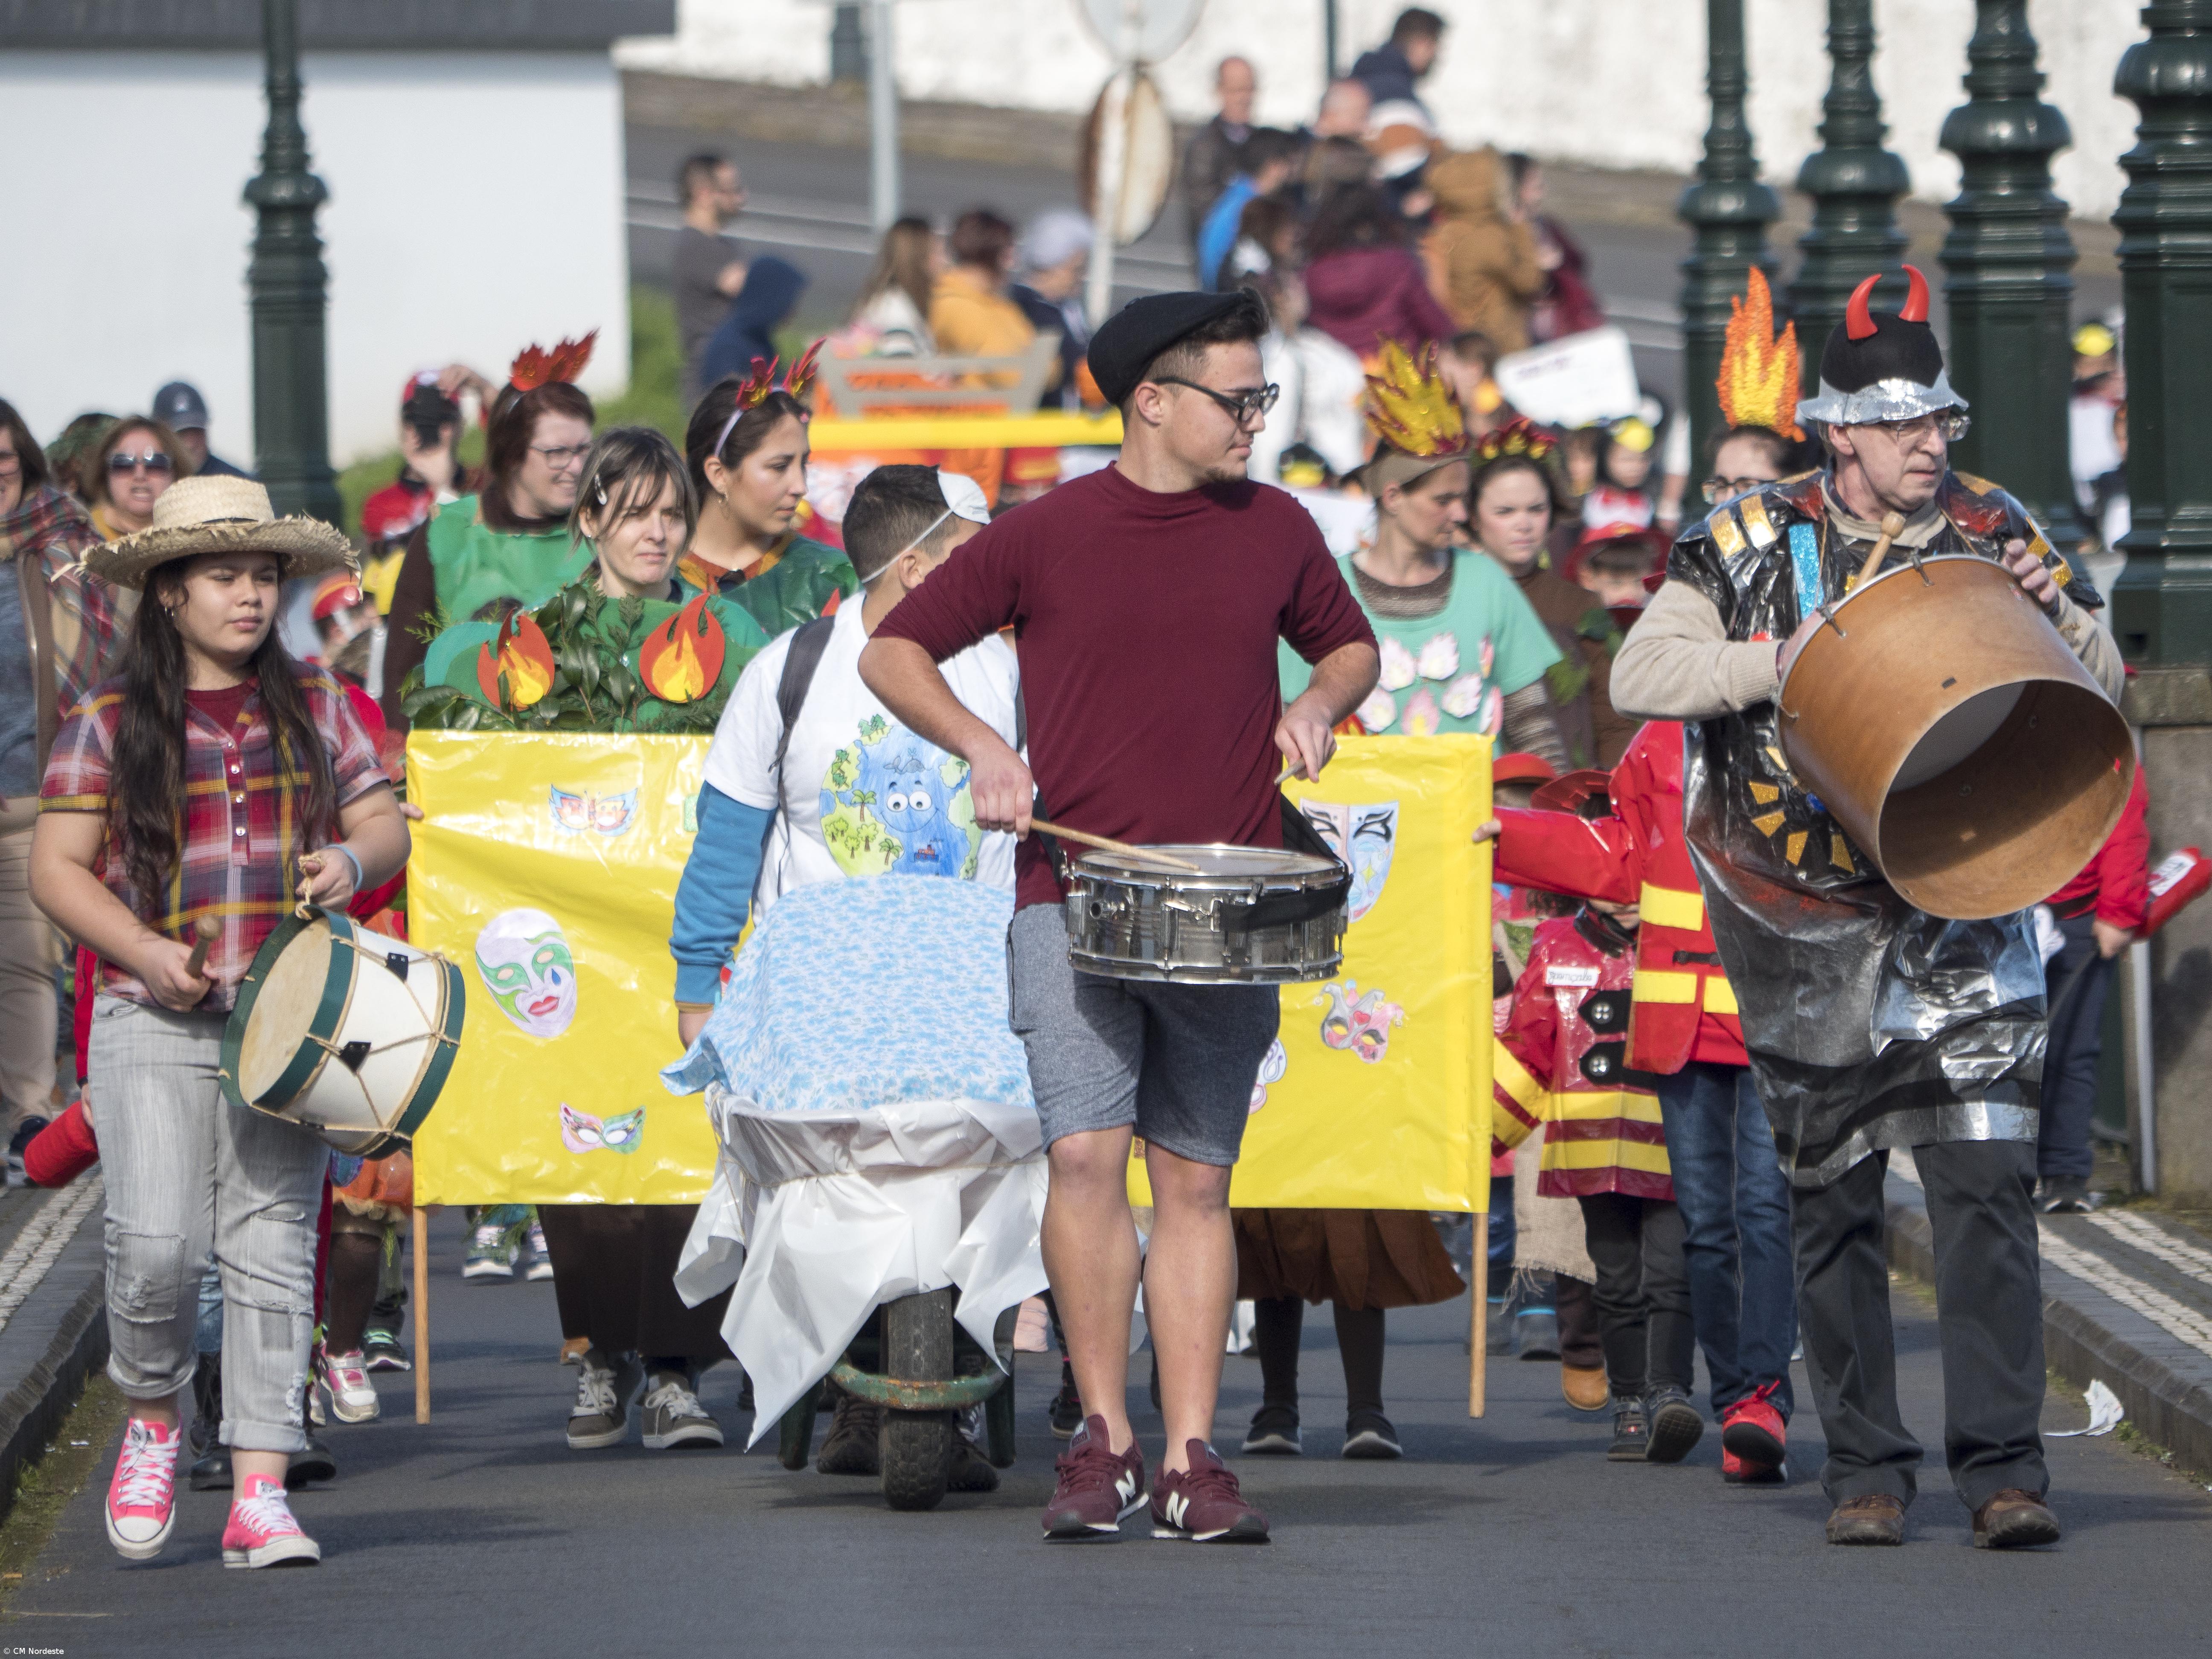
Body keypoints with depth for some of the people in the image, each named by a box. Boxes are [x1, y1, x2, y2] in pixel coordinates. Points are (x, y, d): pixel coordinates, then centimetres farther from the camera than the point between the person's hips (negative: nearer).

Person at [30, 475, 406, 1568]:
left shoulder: (312, 708, 11)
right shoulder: (110, 722, 4)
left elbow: (384, 824, 15)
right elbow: (57, 868, 2)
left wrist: (354, 860, -8)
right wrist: (145, 951, -12)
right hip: (153, 1024, -2)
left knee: (273, 1248, -3)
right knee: (155, 1242, -14)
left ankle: (259, 1497, -2)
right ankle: (152, 1420, 15)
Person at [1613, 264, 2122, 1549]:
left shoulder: (1991, 532, 2)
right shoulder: (1756, 542, -1)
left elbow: (2104, 690, 7)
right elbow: (1639, 677, -9)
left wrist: (2058, 614, -14)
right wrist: (1788, 663, -20)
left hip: (1962, 914, 0)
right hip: (1808, 932, 0)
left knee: (1989, 1180, -12)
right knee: (1835, 1202, 6)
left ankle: (2003, 1463, -12)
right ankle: (1866, 1467, 15)